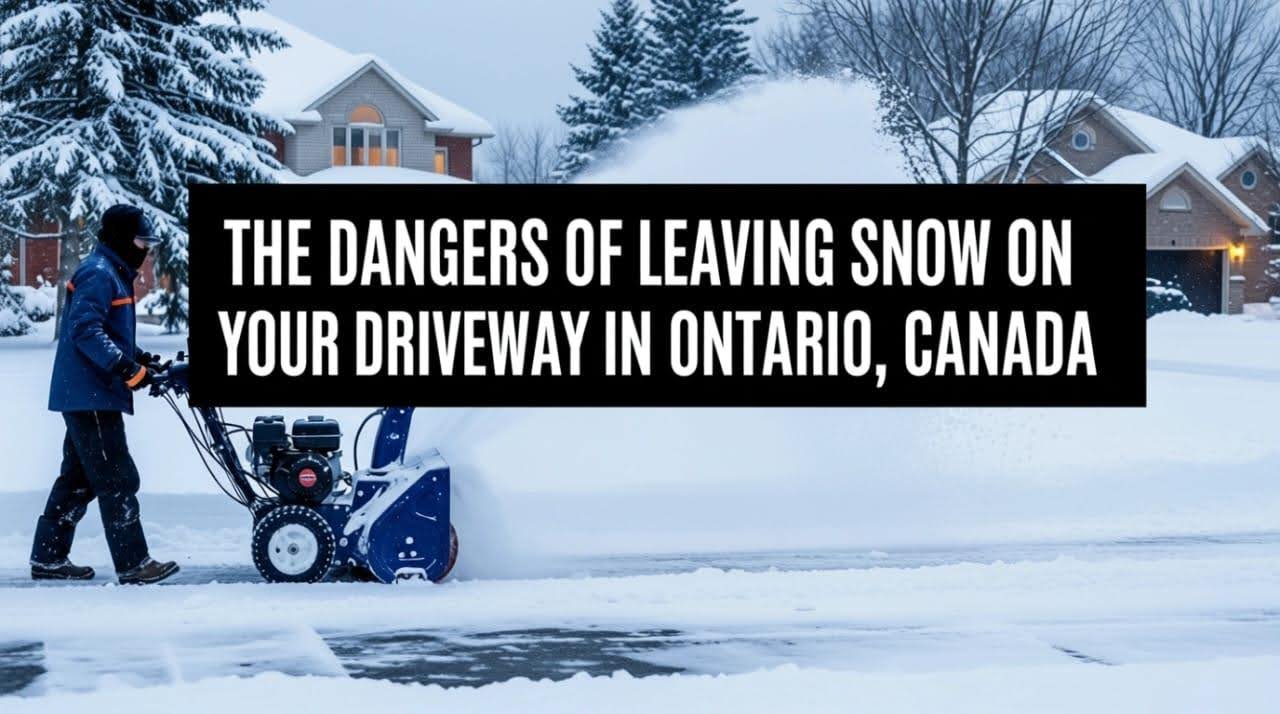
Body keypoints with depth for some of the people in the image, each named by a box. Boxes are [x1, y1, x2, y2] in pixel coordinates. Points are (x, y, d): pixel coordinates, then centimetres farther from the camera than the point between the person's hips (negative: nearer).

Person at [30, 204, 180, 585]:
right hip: (91, 397, -11)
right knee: (117, 481, -9)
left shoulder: (114, 275, 19)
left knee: (78, 479, 14)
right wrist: (126, 367, -29)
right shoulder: (98, 274, -14)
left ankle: (48, 557, 19)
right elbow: (85, 329, -25)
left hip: (89, 397, 11)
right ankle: (133, 564, -8)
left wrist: (140, 359, 14)